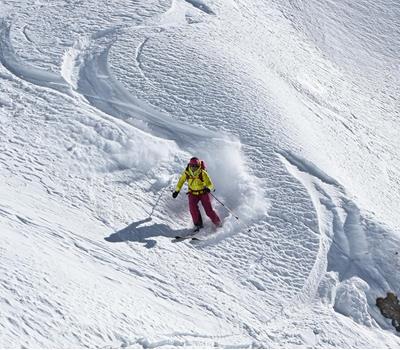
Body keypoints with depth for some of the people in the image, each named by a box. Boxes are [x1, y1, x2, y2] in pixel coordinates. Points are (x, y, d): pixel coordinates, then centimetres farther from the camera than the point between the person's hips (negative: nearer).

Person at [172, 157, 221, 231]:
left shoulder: (203, 173, -21)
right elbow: (181, 181, 6)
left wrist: (208, 188, -42)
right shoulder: (186, 173, -13)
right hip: (193, 194, 2)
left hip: (203, 193, -2)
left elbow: (210, 184, -20)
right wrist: (177, 191, 5)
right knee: (192, 207, -24)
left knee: (209, 210, -10)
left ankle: (218, 223, 12)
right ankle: (198, 224, -9)